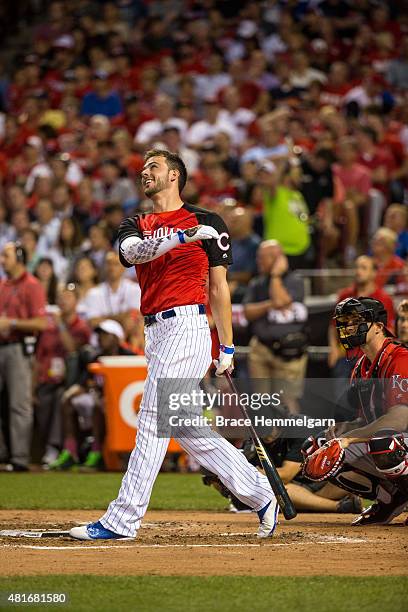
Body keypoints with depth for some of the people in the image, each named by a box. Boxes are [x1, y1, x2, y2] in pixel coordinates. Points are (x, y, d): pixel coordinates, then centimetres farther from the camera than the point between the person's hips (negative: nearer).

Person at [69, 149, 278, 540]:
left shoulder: (207, 222, 3)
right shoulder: (135, 226, 18)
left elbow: (218, 287, 4)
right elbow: (133, 251, -7)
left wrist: (227, 348, 2)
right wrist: (184, 236, -21)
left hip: (186, 326, -7)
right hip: (155, 333, 7)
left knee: (153, 422, -10)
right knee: (187, 428, 8)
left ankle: (122, 520, -11)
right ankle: (261, 496, 19)